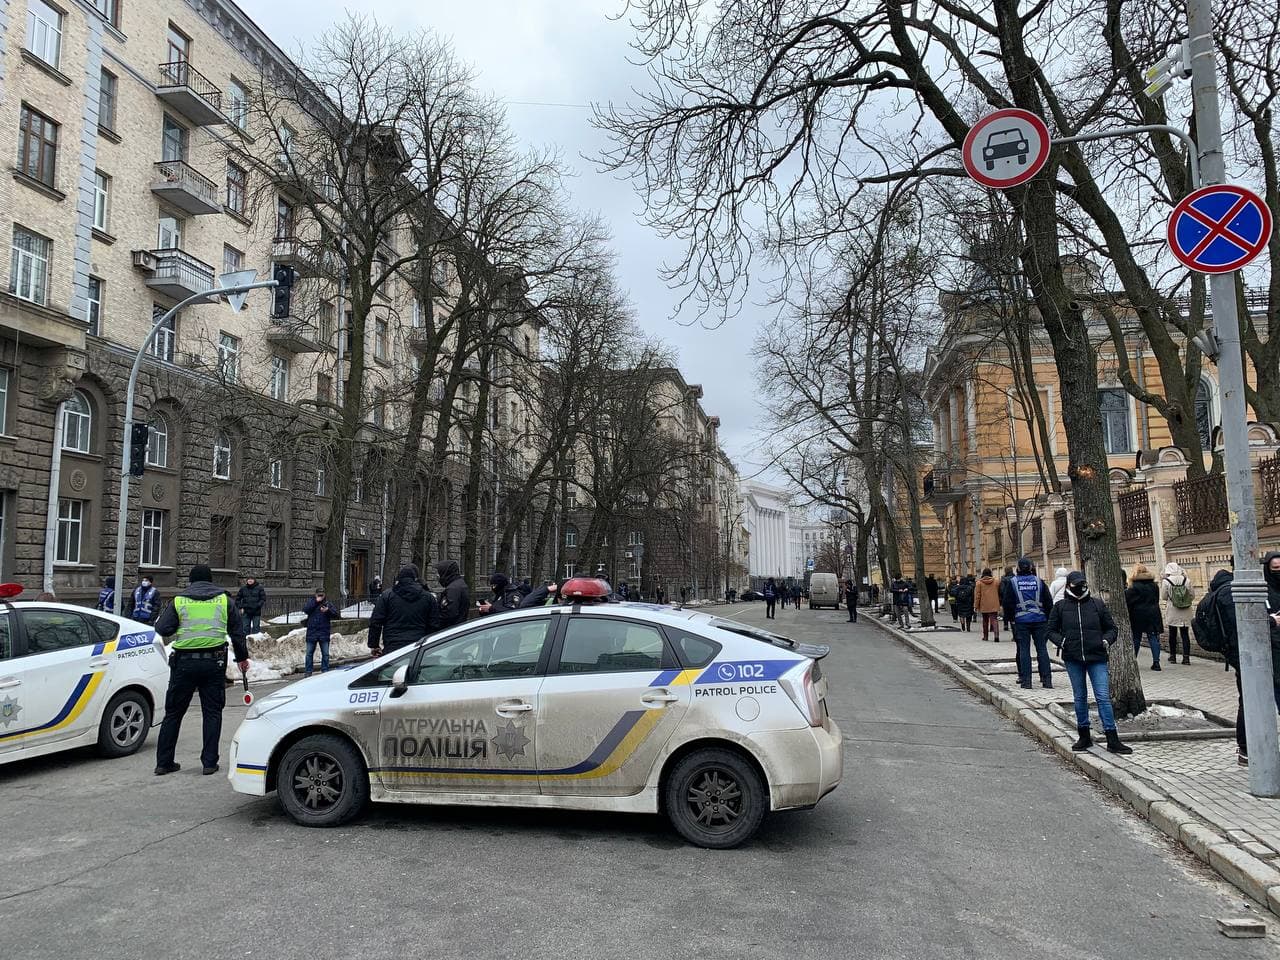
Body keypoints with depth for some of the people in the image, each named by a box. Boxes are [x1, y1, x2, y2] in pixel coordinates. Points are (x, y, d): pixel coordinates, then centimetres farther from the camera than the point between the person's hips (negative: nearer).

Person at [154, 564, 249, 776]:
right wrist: (242, 657, 20)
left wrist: (179, 628, 17)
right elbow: (238, 632, 9)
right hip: (214, 663, 0)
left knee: (173, 712, 12)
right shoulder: (224, 600, 6)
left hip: (184, 663, 0)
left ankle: (163, 762, 15)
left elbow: (162, 629, -5)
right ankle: (209, 763, 6)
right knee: (212, 713, 7)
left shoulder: (179, 601, 3)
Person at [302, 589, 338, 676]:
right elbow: (305, 609, -13)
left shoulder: (327, 603, 6)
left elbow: (336, 613, -5)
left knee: (325, 653, 3)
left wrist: (328, 610, -23)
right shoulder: (310, 601, 6)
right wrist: (315, 601, -16)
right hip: (312, 632, 0)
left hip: (324, 633, 0)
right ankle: (308, 671, 13)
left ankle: (325, 670, 11)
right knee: (309, 653, 6)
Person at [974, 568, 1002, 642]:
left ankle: (985, 636, 21)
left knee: (985, 621, 15)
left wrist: (976, 605, 2)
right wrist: (999, 604, 19)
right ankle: (996, 635, -23)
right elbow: (999, 593, 8)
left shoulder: (979, 582, -3)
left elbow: (977, 595, -3)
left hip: (984, 606, 0)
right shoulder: (996, 581, 0)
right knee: (994, 620, -4)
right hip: (994, 605, 0)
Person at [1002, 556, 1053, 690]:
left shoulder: (1012, 582, -2)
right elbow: (1049, 602, 5)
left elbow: (1007, 603, 0)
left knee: (1023, 649, 2)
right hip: (1039, 620, 1)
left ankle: (1026, 680, 1)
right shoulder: (1039, 581, 2)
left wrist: (1009, 618, 10)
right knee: (1042, 649, 5)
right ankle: (1046, 680, 4)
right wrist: (1048, 618, 14)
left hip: (1021, 621, -1)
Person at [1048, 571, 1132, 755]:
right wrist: (1061, 641, -10)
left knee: (1103, 697, -6)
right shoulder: (1060, 607, 4)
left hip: (1097, 658, -1)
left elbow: (1111, 628, 13)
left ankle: (1113, 740, -3)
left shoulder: (1097, 604, 5)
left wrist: (1106, 640, -6)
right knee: (1079, 697, 10)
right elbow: (1052, 630, 9)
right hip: (1072, 658, 1)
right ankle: (1084, 737, 22)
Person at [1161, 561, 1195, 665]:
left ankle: (1173, 656, 14)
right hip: (1185, 613, 1)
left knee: (1172, 634, 9)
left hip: (1172, 612, -1)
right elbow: (1192, 596, 1)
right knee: (1185, 634, 6)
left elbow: (1164, 597, -2)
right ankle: (1186, 656, 2)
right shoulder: (1186, 580, -5)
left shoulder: (1166, 581, -10)